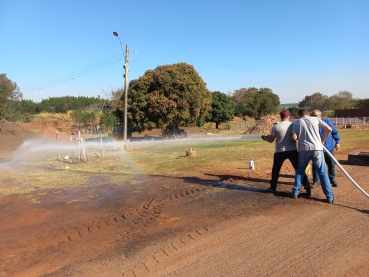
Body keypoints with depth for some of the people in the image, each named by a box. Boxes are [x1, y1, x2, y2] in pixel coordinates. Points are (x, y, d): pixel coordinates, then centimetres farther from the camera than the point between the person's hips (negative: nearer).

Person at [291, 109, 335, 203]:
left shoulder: (297, 122, 8)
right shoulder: (316, 119, 9)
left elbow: (294, 137, -3)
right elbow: (329, 129, 4)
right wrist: (322, 140, 16)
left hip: (303, 149, 0)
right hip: (317, 148, 0)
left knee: (300, 171, 16)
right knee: (322, 173, 5)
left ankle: (295, 192, 20)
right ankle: (330, 197, 8)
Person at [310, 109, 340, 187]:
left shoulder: (327, 122, -6)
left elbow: (335, 132, 3)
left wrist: (337, 142, 3)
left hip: (329, 147, 1)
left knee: (331, 165, 12)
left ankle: (332, 179, 31)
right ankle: (315, 181, 15)